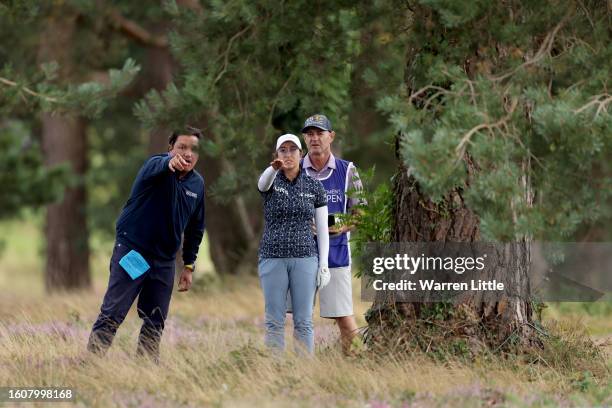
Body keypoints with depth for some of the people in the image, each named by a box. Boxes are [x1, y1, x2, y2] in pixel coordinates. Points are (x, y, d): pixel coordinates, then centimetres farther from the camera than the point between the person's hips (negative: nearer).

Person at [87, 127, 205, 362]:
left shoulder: (197, 184, 6)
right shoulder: (156, 166, -12)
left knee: (155, 323, 8)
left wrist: (189, 265, 15)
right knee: (112, 314, -10)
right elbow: (155, 168, -40)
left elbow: (195, 228, 17)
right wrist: (170, 164, -63)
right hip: (132, 252, -6)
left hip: (164, 261, 6)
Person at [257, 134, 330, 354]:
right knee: (274, 322, 1)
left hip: (304, 259, 0)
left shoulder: (314, 186, 4)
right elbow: (263, 182, -27)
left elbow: (322, 228, 5)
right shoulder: (270, 181, 0)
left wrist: (324, 265, -3)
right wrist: (274, 167, -52)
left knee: (303, 321, 1)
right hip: (273, 259, 0)